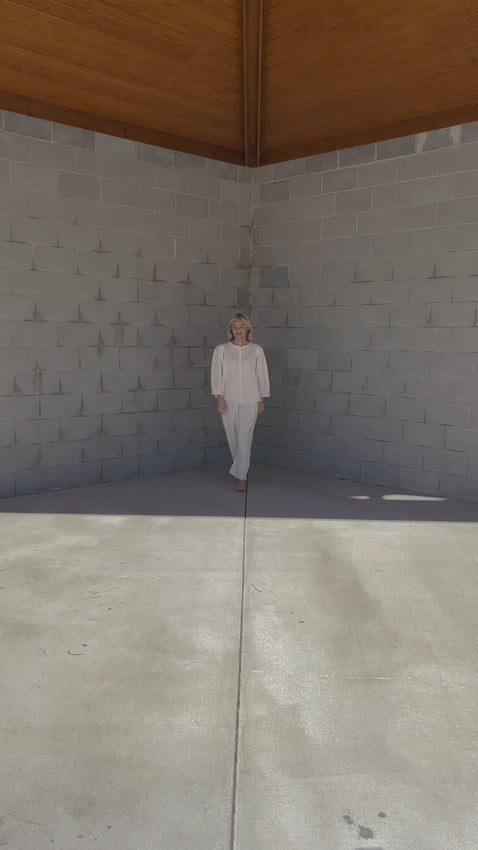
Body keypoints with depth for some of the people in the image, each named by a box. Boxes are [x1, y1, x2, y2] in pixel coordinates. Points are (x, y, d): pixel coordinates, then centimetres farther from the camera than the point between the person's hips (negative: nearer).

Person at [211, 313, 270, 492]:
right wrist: (219, 400, -7)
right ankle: (242, 471, 26)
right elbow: (217, 375, -1)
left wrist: (261, 401, 5)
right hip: (228, 401, 1)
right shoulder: (221, 349, 0)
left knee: (244, 438, -6)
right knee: (233, 438, 8)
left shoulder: (256, 350, 1)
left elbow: (262, 376, 5)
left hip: (249, 401, -1)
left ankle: (240, 476, 0)